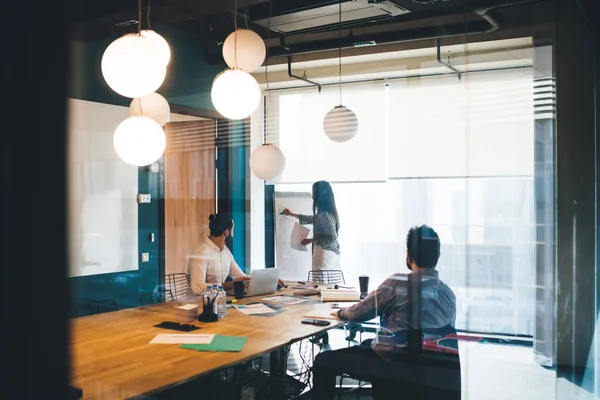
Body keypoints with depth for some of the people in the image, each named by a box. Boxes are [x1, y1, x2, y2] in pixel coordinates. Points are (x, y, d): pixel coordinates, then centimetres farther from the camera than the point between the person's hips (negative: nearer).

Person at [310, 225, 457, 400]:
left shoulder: (398, 283, -17)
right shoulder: (449, 294, 0)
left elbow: (358, 313, -8)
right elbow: (443, 333, 13)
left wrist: (340, 313, 14)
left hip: (393, 364, -7)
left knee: (323, 360, 4)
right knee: (368, 344, 34)